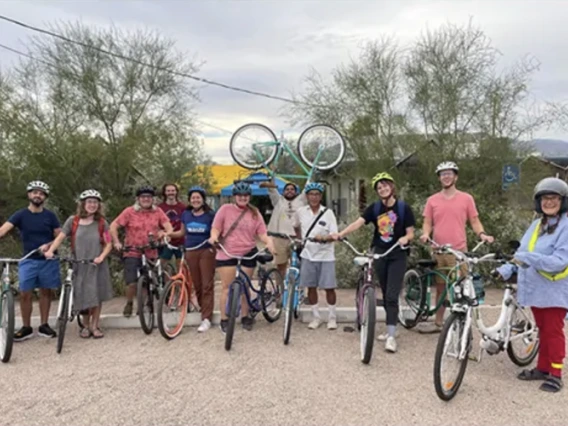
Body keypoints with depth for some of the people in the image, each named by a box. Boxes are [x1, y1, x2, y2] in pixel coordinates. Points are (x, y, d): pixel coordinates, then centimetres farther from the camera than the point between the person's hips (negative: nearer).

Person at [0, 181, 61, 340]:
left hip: (48, 260, 1)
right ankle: (26, 328, 10)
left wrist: (48, 245, -17)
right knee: (25, 294, -3)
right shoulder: (20, 215, -2)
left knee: (45, 292, 8)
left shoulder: (50, 216, 0)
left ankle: (44, 326, 18)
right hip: (28, 260, 0)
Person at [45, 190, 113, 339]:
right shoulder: (73, 221, -1)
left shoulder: (102, 223, 0)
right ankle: (86, 326, 25)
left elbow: (108, 244, 0)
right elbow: (60, 237, -3)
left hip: (97, 265, 0)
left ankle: (95, 326, 18)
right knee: (83, 296, 5)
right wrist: (50, 250, -18)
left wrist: (101, 257, -16)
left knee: (97, 296, 4)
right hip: (79, 265, 0)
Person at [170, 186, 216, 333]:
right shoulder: (186, 214, 7)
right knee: (197, 284, 6)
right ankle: (205, 309, 24)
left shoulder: (210, 215, -3)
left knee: (207, 285, -6)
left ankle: (206, 319, -5)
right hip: (191, 252, 4)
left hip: (207, 252, -4)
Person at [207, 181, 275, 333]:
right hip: (227, 254, -2)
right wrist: (214, 236, -23)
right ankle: (224, 320, 10)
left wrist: (269, 242, -17)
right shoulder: (225, 209, 1)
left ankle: (245, 317, 25)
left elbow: (262, 232, 2)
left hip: (248, 254, 2)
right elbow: (216, 227, -2)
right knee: (227, 288, 2)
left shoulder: (254, 213, 7)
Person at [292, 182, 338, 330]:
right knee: (311, 287, 8)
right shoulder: (301, 212, 1)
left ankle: (332, 317, 17)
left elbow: (335, 234, -12)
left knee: (329, 287, 1)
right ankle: (316, 317, 22)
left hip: (326, 255, -2)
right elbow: (296, 226, 22)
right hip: (308, 254, 3)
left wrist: (323, 237, -29)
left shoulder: (328, 213, -7)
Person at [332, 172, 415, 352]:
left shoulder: (403, 207, -6)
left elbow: (410, 232, -3)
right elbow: (358, 223, -12)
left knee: (392, 295, -10)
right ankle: (391, 329, 26)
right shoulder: (374, 208, 1)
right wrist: (340, 234, -27)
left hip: (397, 255, -3)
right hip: (379, 254, 4)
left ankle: (391, 336, -8)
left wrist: (405, 238, -27)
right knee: (385, 295, 12)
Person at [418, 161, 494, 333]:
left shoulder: (466, 198, 2)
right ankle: (438, 323, 24)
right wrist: (425, 234, -13)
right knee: (441, 288, 14)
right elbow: (427, 223, 8)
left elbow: (474, 221, 5)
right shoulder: (432, 200, 7)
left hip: (458, 251, -2)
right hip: (438, 252, 3)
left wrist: (482, 234, -14)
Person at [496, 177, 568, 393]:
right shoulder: (536, 225, 7)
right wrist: (509, 268, -5)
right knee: (542, 330, 16)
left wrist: (530, 258, -34)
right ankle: (542, 368, 27)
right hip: (535, 287, 6)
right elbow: (523, 252, 10)